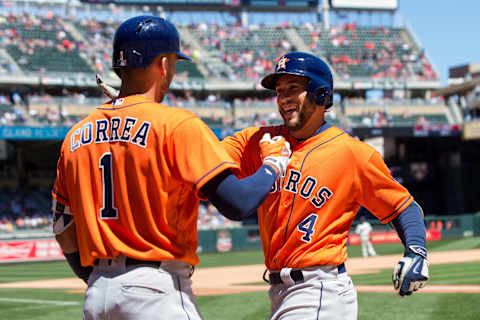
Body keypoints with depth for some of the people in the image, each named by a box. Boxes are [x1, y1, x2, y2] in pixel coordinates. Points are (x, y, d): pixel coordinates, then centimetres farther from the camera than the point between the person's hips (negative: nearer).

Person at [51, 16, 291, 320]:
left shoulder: (76, 136, 10)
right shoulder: (178, 124, -8)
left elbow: (64, 233, 14)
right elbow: (238, 203, -16)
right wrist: (273, 163, 3)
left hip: (96, 295, 7)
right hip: (158, 290, -6)